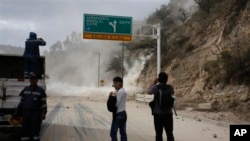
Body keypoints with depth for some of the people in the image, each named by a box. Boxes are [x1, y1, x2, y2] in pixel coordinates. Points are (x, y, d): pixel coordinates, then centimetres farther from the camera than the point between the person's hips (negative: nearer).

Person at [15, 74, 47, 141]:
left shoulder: (41, 90, 0)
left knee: (35, 130, -7)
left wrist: (44, 113, -16)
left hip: (36, 114, -4)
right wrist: (17, 112, 14)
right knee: (25, 130, 2)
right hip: (26, 113, 4)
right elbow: (22, 101, 16)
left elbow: (44, 103, -4)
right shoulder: (25, 89, 11)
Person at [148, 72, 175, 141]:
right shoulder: (170, 87, -3)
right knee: (169, 133, 8)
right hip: (168, 114, 2)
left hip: (158, 114, -2)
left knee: (159, 134, 3)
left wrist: (154, 83, 23)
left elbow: (149, 91, 12)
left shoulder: (156, 87, -10)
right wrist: (165, 83, 23)